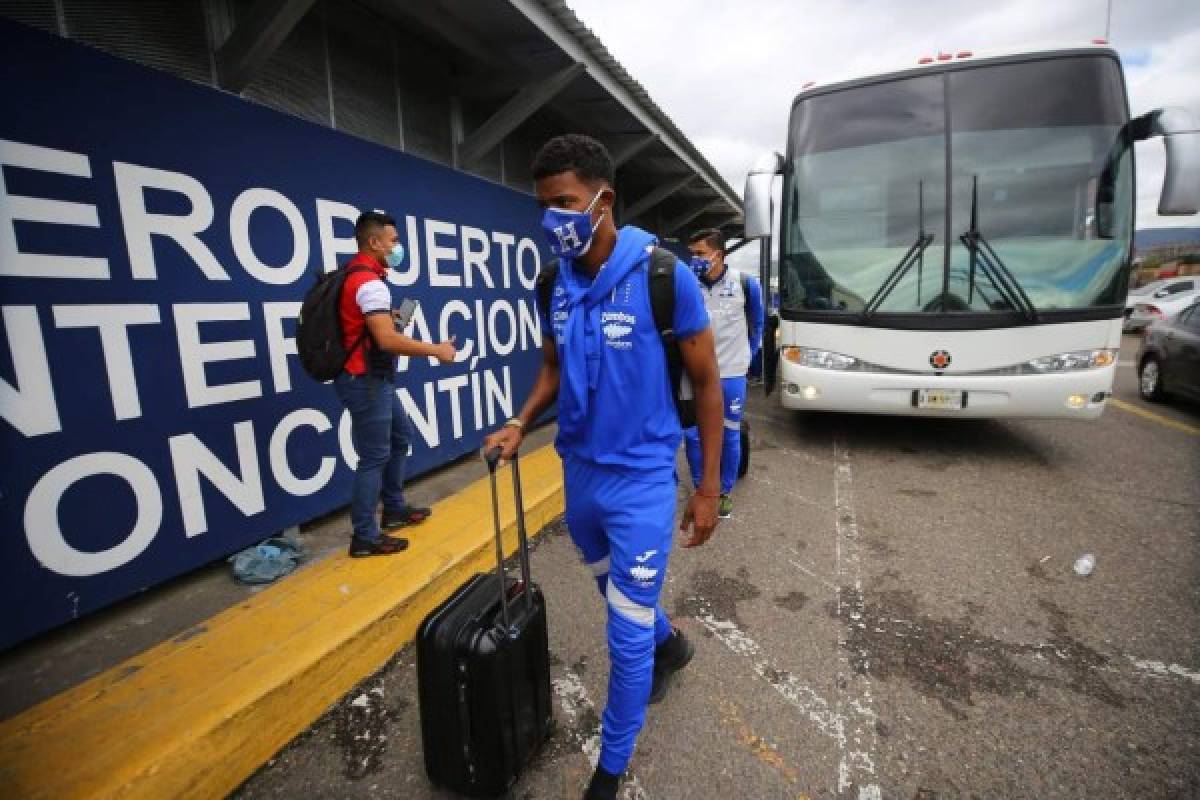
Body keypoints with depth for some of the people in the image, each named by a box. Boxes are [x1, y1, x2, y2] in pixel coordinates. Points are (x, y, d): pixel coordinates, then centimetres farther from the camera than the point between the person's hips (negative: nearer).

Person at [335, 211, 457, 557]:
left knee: (400, 437, 21)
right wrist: (436, 350, -19)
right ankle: (365, 537, 10)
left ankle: (394, 509, 33)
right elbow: (387, 340, -28)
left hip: (375, 378, 11)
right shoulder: (370, 283, -20)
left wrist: (387, 319, 11)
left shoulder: (355, 274, 12)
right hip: (367, 381, -11)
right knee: (374, 456, -2)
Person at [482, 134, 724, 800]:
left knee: (627, 633, 6)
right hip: (577, 471, 6)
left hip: (641, 478, -5)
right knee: (619, 598, 26)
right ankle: (670, 644, 59)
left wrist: (708, 488, -8)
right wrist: (519, 425, -7)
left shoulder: (664, 276, -16)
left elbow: (706, 383, -9)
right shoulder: (554, 283, -2)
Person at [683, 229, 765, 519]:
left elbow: (757, 324, 10)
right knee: (692, 435, 4)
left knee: (730, 435, 10)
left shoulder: (745, 284, -4)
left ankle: (725, 492, 28)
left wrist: (747, 356, 14)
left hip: (731, 375, 0)